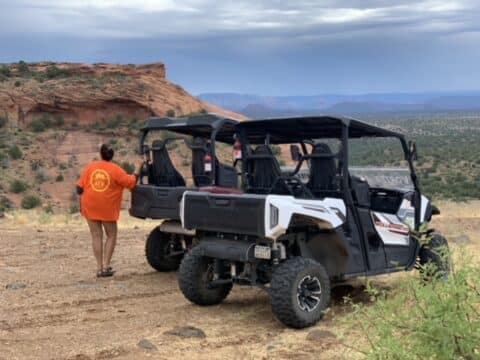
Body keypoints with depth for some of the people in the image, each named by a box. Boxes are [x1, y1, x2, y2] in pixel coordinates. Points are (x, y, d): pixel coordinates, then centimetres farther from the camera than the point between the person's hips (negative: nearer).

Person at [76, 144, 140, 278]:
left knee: (96, 236, 8)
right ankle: (106, 266, 4)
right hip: (107, 208, -3)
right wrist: (137, 175, 10)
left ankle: (99, 268, 6)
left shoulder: (90, 167, 2)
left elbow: (80, 187, 2)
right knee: (111, 235, 13)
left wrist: (81, 204, 12)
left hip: (90, 207, 3)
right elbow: (129, 182, -8)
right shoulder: (115, 170, -7)